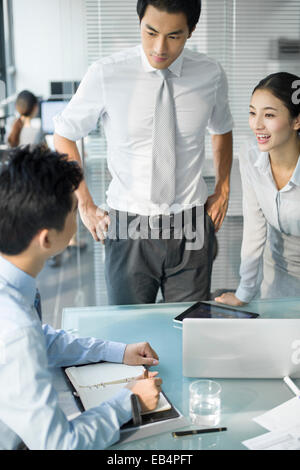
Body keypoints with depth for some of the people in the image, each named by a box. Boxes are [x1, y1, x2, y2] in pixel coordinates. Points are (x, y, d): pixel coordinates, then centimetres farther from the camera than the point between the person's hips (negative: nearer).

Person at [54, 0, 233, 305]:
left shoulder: (211, 75, -2)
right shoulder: (105, 75, -9)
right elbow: (64, 136, 4)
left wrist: (222, 190, 10)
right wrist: (85, 205, 1)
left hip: (191, 226, 2)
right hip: (130, 227, -1)